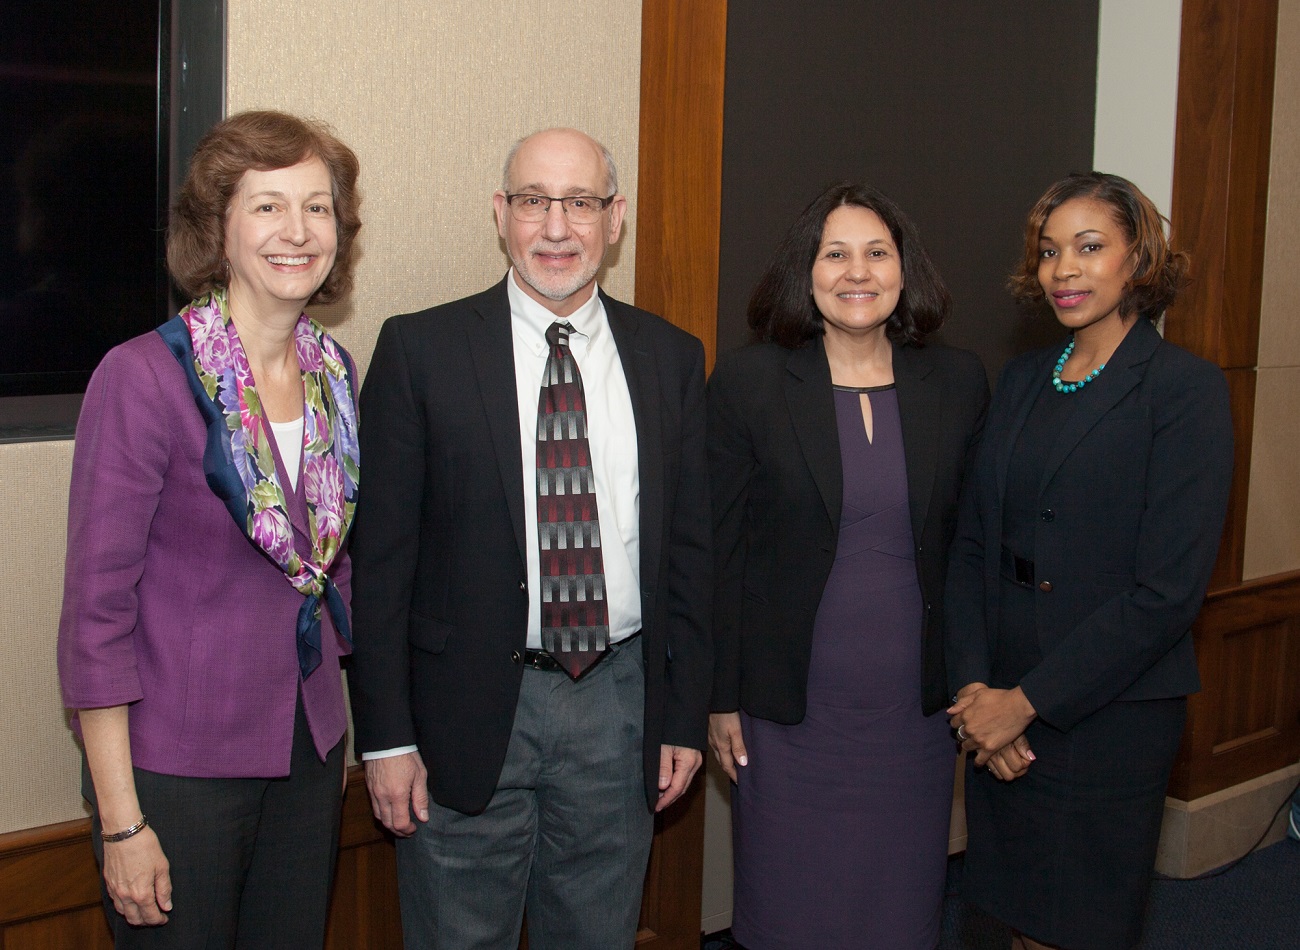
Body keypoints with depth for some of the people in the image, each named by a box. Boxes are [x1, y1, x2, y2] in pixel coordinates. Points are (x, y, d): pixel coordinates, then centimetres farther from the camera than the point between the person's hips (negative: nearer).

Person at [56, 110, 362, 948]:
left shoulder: (336, 374, 3)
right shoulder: (144, 378, -16)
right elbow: (96, 610, -15)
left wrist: (342, 734, 12)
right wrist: (121, 821, -15)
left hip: (308, 752, 6)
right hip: (177, 764, -5)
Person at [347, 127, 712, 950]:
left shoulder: (671, 358, 5)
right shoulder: (420, 350, -3)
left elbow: (691, 546, 8)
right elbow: (382, 553, -4)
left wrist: (686, 716, 5)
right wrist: (386, 735, -7)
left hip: (621, 704, 3)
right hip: (470, 707, -2)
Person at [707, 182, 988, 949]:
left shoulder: (959, 384, 2)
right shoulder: (749, 382, -5)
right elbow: (720, 550, -3)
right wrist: (721, 698, -4)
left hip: (914, 708, 2)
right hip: (791, 706, -2)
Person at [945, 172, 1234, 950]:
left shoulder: (1186, 388, -9)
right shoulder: (1023, 380, 9)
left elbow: (1169, 588, -15)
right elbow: (973, 543, 8)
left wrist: (1028, 701, -14)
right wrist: (975, 686, -6)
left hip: (1109, 719, -5)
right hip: (1001, 714, 5)